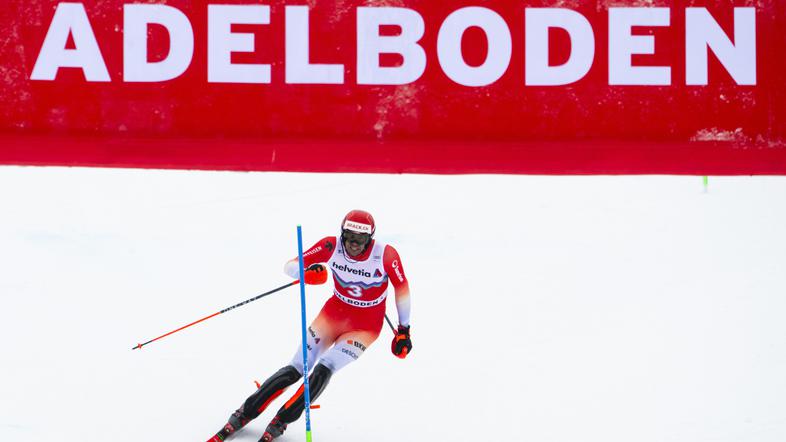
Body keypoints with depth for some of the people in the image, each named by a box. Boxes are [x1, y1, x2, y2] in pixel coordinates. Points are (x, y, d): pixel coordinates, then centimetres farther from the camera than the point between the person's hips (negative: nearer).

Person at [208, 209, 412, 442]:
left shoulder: (386, 255, -25)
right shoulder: (331, 246, -18)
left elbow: (402, 288, -8)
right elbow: (290, 266, -14)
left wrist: (403, 331, -1)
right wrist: (305, 272, -38)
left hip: (365, 326, -2)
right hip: (333, 314, 2)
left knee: (323, 369, -22)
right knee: (297, 368, -8)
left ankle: (280, 422, -12)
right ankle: (245, 413, 4)